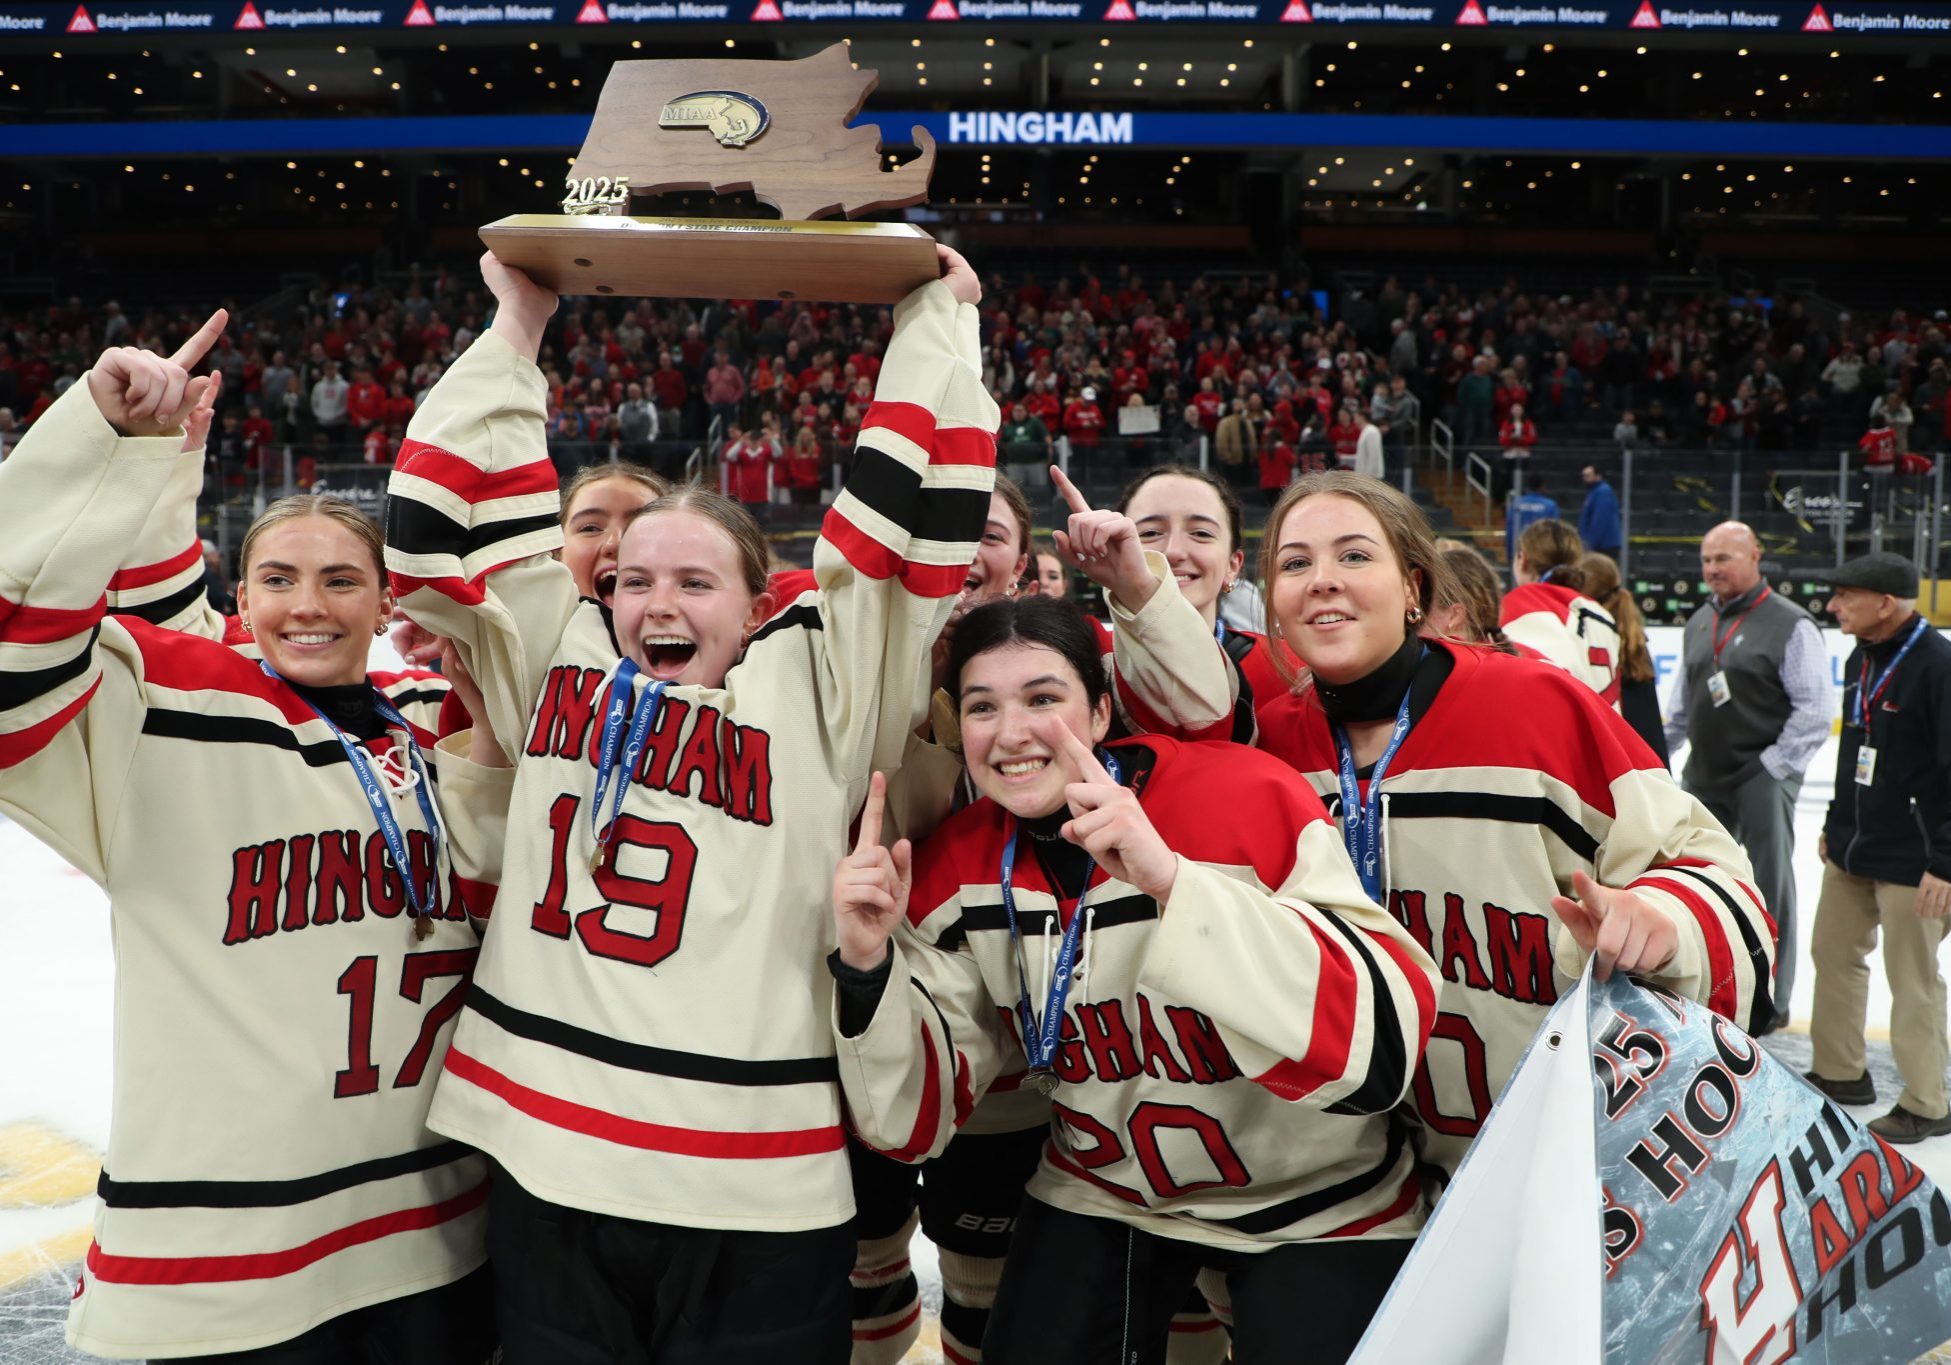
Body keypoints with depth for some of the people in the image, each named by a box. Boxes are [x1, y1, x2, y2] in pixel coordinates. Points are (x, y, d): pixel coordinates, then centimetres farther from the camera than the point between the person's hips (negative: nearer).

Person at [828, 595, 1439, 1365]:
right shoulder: (956, 868, -11)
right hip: (1103, 1193, 4)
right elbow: (915, 1120, -7)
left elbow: (1381, 1039, -37)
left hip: (1313, 1204, -3)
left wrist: (1174, 882, -47)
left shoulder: (1247, 802, -26)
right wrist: (868, 964, -25)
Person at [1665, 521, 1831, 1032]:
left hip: (1763, 778, -7)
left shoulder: (1790, 625, -10)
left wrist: (1775, 765, -15)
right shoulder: (1699, 623, 11)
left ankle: (1771, 999, 14)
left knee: (1767, 886, 2)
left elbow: (1816, 707, -13)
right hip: (1704, 778, 7)